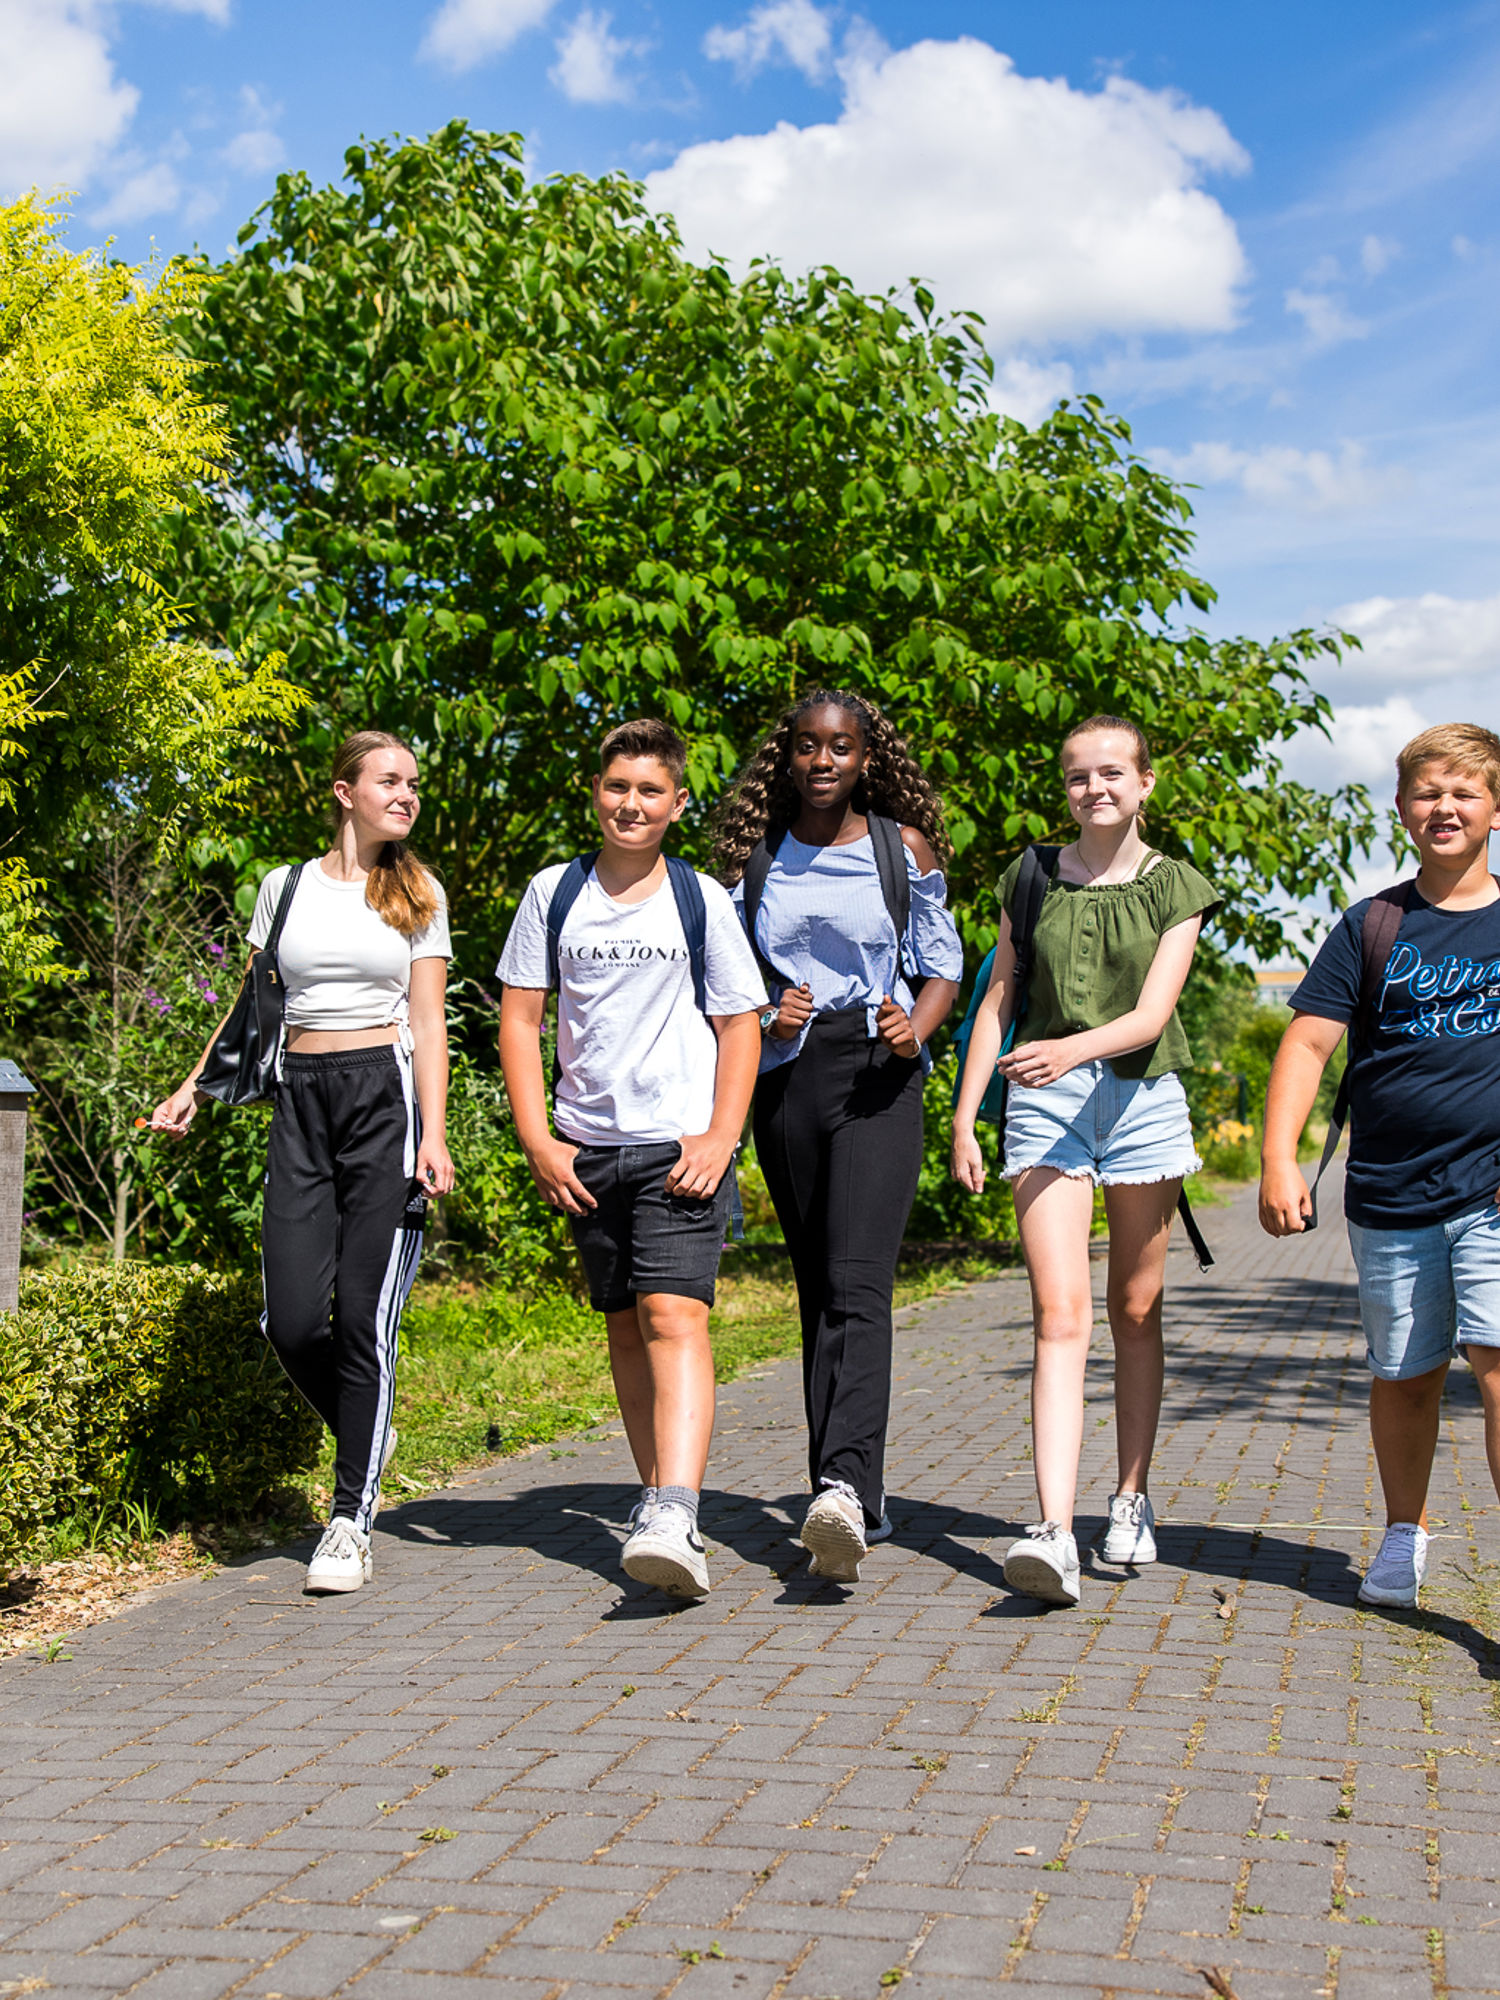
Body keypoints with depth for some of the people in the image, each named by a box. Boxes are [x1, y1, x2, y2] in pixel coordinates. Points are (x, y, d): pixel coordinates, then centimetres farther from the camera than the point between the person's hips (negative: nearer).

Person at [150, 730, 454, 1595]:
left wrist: (434, 1137, -7)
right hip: (302, 1101, 2)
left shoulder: (419, 894, 8)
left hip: (386, 1095, -2)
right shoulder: (286, 888, 12)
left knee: (365, 1314, -7)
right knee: (292, 1318, -7)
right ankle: (368, 1434, 24)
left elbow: (427, 1021, 3)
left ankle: (354, 1515, 4)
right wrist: (195, 1087, 7)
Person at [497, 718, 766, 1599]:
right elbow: (520, 1017, 8)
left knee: (674, 1314, -16)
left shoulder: (701, 899, 2)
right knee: (625, 1324, 11)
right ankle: (659, 1494, 24)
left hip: (680, 1145, -3)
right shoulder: (555, 893, 7)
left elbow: (740, 1025, 4)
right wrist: (537, 1137, -1)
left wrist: (721, 1136, -7)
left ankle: (675, 1519, -25)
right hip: (587, 1148, 3)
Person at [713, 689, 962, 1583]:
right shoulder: (754, 856, 9)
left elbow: (944, 965, 11)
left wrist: (916, 1027, -9)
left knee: (857, 1283, -18)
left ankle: (845, 1486, -29)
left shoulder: (904, 849, 4)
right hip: (786, 1073, 3)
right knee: (817, 1287, 8)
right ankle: (859, 1496, 17)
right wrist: (765, 1017, -5)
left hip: (877, 1076, -3)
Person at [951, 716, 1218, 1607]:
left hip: (1144, 1097, 0)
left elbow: (1152, 1012, -9)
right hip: (1045, 1102, 0)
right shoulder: (1031, 880, 9)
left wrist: (1072, 1048, -28)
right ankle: (1054, 1531, -20)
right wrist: (964, 1119, 6)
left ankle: (1133, 1499, 28)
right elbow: (998, 1004, 12)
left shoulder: (1175, 888, 3)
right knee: (1061, 1316, -12)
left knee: (1137, 1311, 10)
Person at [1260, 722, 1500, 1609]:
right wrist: (1279, 1157, -11)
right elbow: (1308, 1042, 0)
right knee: (1403, 1377, 13)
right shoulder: (1371, 926, 6)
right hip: (1390, 1196, 2)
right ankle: (1405, 1534, 35)